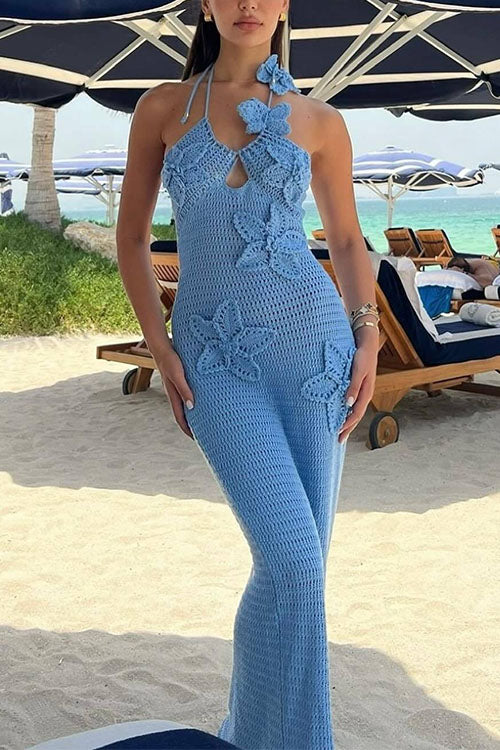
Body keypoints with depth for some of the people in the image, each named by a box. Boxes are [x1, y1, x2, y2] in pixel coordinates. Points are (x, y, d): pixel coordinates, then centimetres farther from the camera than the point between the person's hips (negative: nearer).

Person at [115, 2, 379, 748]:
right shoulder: (162, 106, 6)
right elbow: (132, 238, 9)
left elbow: (348, 239, 15)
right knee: (292, 561, -14)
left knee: (299, 560, 5)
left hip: (313, 338, 2)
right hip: (217, 357, -1)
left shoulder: (319, 120, 8)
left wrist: (368, 335, 0)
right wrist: (161, 350, -1)